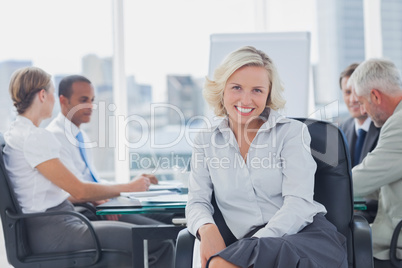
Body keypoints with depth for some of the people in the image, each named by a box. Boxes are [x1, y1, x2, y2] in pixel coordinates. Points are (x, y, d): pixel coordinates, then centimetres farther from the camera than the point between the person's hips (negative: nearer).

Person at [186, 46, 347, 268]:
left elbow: (298, 203, -5)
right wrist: (207, 228, -15)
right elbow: (197, 202, 10)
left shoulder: (292, 131, 6)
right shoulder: (206, 143, 15)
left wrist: (255, 245, -20)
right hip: (250, 249, 3)